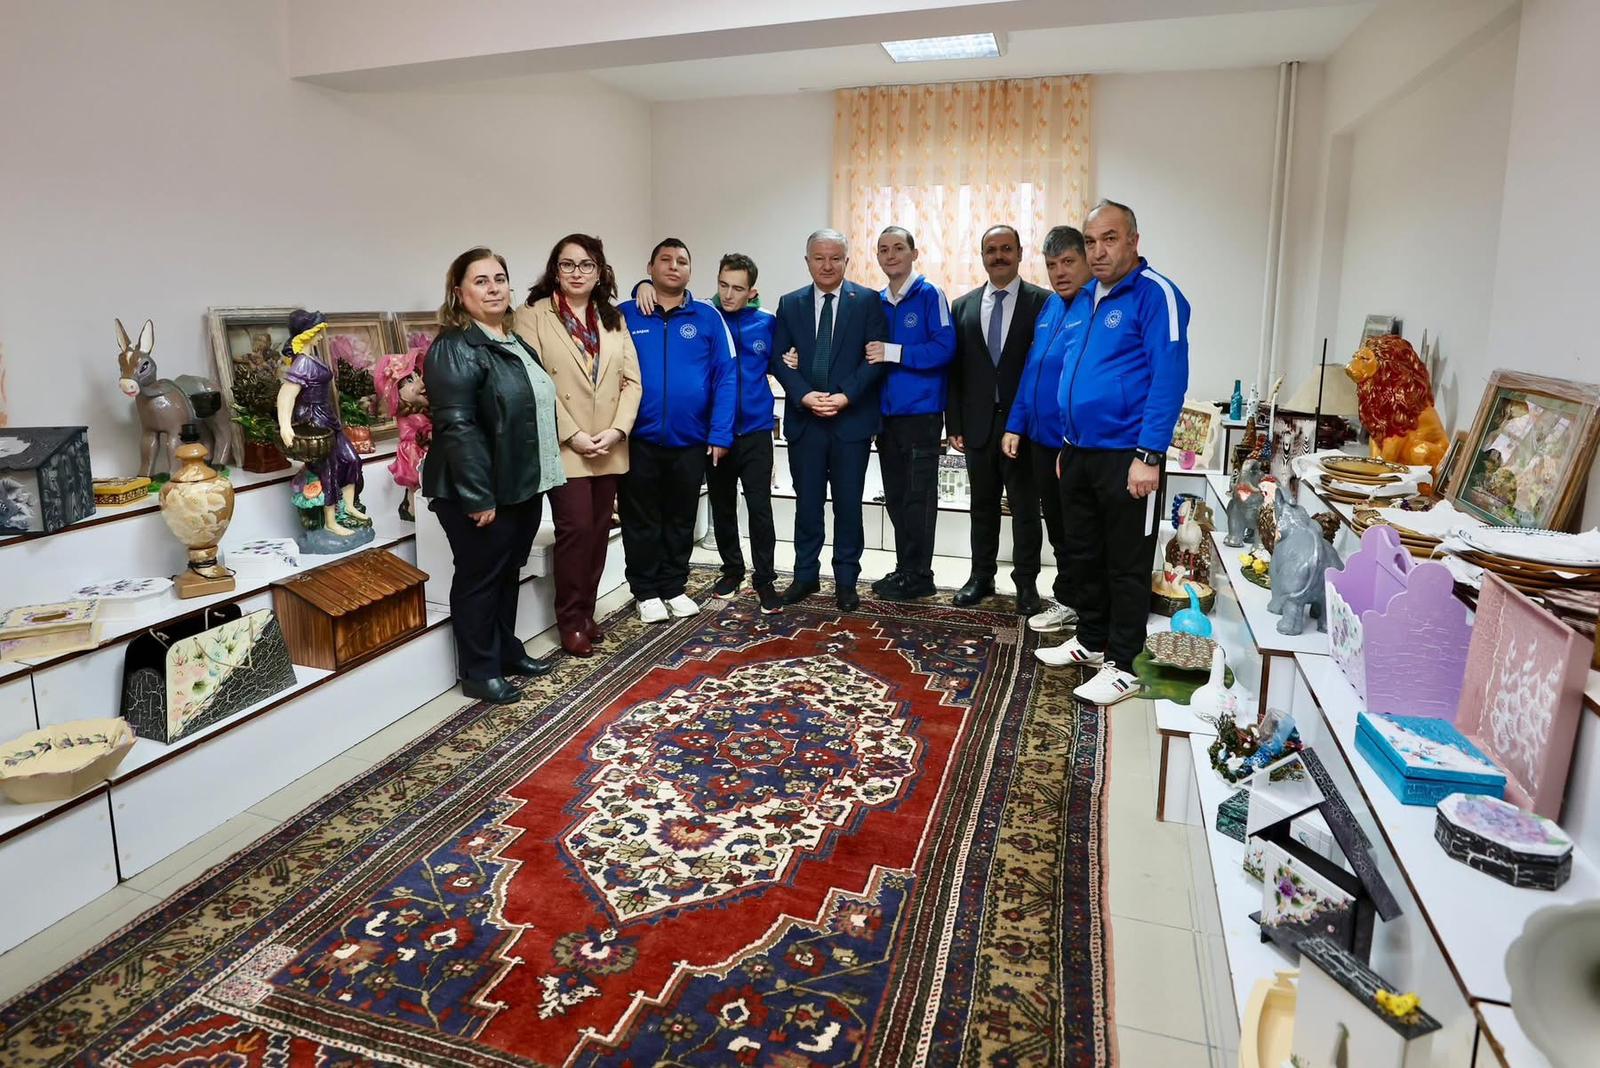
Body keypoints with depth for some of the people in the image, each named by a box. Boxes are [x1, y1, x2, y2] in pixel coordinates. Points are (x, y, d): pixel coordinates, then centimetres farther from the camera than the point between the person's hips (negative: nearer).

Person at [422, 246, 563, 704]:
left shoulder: (516, 343, 14)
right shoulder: (455, 349, -16)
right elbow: (456, 426, -23)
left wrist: (539, 478, 19)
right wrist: (478, 497, -26)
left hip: (522, 486, 9)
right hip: (481, 493, -9)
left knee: (509, 573, 19)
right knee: (480, 579, 4)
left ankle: (508, 650, 34)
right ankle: (479, 672, 17)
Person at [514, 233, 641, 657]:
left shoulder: (613, 319, 13)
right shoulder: (533, 316, -2)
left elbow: (631, 380, 7)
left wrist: (617, 431, -7)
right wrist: (571, 435, -15)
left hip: (609, 449, 5)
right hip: (563, 448, -5)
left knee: (598, 532, 9)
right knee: (576, 529, -7)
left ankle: (586, 613, 22)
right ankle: (571, 621, 8)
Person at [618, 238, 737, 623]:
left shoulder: (708, 317, 2)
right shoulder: (625, 315, 1)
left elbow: (725, 377, -2)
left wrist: (720, 433, -10)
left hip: (691, 440, 1)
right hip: (638, 440, -1)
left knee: (681, 519, 13)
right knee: (642, 521, 10)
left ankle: (675, 588, 28)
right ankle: (647, 592, 24)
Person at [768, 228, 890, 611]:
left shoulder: (867, 301, 2)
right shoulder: (790, 304, 9)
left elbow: (877, 357, -5)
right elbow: (779, 358, 3)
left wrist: (845, 396, -15)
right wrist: (804, 395, -12)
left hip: (852, 418, -2)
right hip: (804, 419, 2)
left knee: (848, 503, 5)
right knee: (807, 502, 8)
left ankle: (846, 580, 16)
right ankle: (806, 575, 21)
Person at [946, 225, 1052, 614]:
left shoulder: (1042, 302, -2)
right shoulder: (964, 306, 8)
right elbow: (954, 370, 7)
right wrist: (955, 425, 3)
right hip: (979, 424, 3)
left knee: (1025, 507, 5)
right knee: (983, 505, 13)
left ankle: (1026, 583, 17)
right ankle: (981, 577, 25)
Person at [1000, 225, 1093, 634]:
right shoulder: (1049, 306, 10)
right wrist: (1016, 425, 12)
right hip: (1042, 438, 8)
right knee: (1056, 526, 17)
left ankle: (1070, 601, 21)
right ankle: (1067, 598, 31)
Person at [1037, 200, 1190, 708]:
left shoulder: (1155, 294, -11)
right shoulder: (1085, 299, 13)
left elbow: (1169, 378, -17)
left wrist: (1148, 455, -22)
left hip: (1126, 456, -8)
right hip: (1079, 452, 8)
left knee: (1126, 564, 3)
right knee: (1082, 554, 17)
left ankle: (1122, 665, 14)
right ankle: (1091, 640, 33)